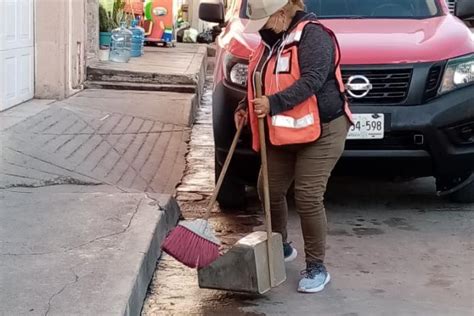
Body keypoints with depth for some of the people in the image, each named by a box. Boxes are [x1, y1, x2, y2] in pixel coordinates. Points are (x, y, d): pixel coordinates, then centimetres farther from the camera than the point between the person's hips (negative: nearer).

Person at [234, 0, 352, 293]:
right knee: (270, 191, 11)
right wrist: (246, 106, 9)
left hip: (321, 131, -9)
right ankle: (281, 247, 36)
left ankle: (317, 268, 3)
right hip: (282, 134, 9)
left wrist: (273, 103, -35)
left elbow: (312, 81, -27)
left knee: (308, 198, -11)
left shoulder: (313, 35, -15)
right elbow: (264, 83, 25)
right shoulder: (271, 42, 13)